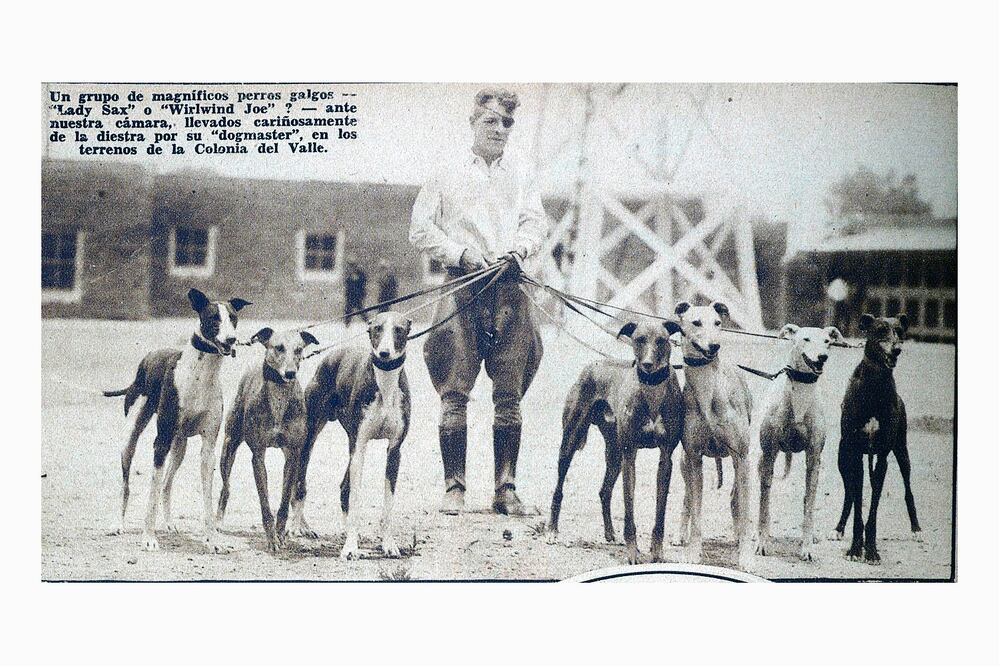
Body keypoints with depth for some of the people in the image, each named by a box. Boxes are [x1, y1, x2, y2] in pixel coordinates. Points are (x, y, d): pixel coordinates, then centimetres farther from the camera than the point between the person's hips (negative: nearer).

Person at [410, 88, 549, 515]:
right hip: (463, 287, -2)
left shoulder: (522, 177, 20)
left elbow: (536, 222, 6)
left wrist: (519, 247, -15)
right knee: (454, 394, -6)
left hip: (510, 290, 2)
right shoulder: (447, 177, 13)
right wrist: (462, 253, -8)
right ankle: (454, 487, 0)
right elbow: (420, 230, 7)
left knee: (509, 396, 1)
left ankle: (506, 488, 6)